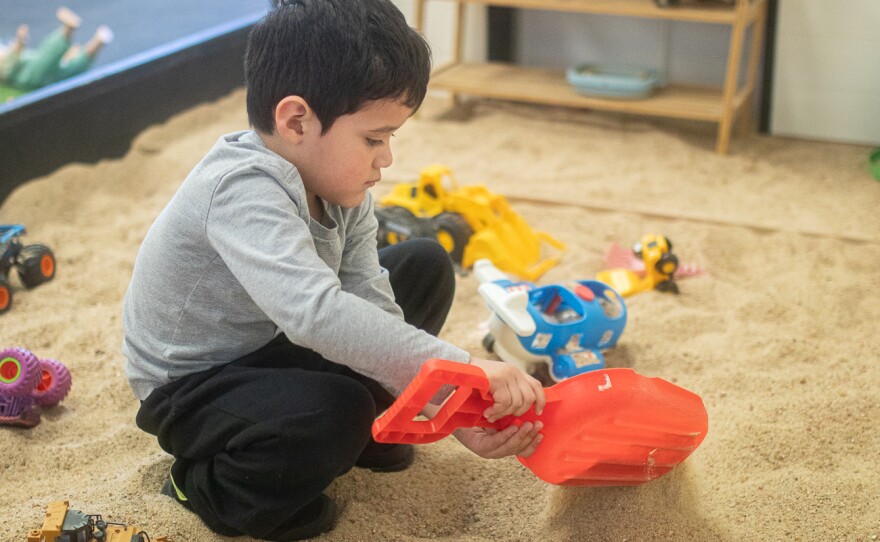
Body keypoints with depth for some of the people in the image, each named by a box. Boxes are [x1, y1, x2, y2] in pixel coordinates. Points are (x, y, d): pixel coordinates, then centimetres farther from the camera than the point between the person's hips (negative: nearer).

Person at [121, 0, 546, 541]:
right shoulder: (243, 190, -35)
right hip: (192, 386, -8)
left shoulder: (342, 190, -8)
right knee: (334, 417, -36)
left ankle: (359, 429, 12)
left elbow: (371, 309, -14)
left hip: (275, 346, 8)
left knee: (426, 266, 2)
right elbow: (316, 312, -49)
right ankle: (211, 484, -5)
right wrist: (462, 370, -50)